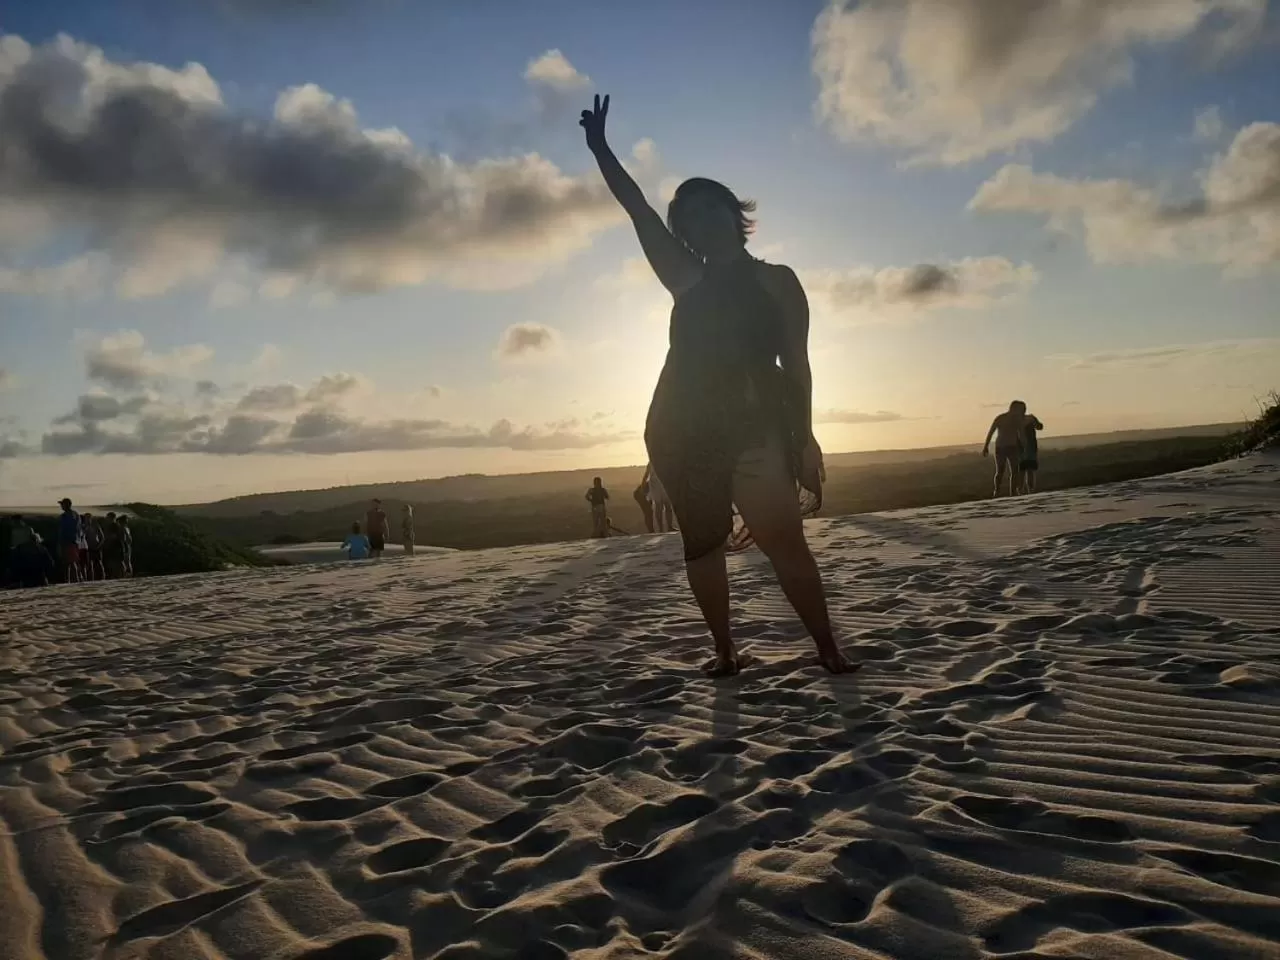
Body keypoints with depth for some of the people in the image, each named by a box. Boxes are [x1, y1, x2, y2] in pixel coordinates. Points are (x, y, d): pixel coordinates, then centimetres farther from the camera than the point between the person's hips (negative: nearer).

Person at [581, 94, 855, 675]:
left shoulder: (775, 281, 8)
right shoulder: (688, 282, 16)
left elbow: (796, 366, 2)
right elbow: (640, 213, 14)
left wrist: (803, 439, -6)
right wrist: (600, 149, 13)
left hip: (754, 426, -4)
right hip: (683, 431, 4)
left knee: (784, 539, -9)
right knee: (702, 543, 4)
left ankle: (827, 647, -1)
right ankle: (725, 650, 13)